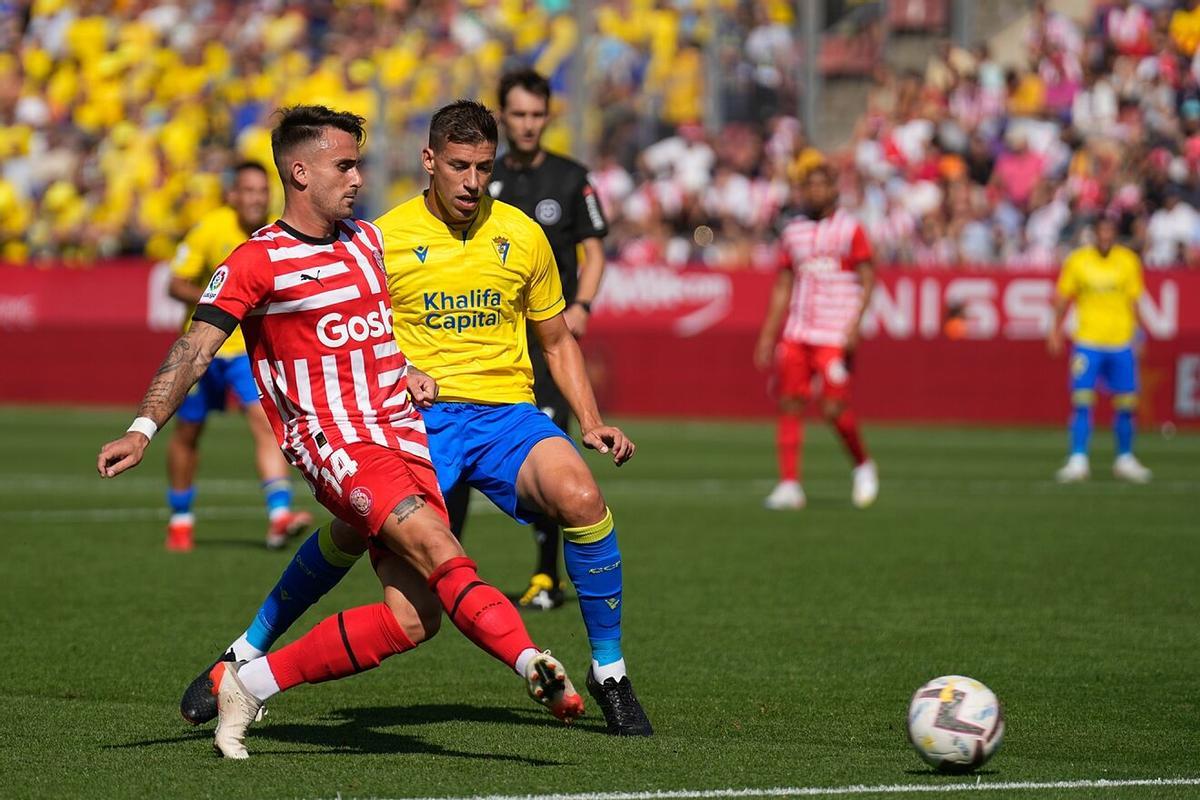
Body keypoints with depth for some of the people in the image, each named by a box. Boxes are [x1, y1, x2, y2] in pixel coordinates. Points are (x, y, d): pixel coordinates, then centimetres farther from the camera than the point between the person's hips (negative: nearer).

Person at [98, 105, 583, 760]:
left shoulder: (368, 239, 17)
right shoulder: (257, 261, -3)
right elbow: (195, 348, -9)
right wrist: (143, 429, -21)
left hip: (400, 431, 7)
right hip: (332, 438, -6)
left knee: (411, 621, -6)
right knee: (436, 548, -29)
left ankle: (248, 684, 4)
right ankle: (533, 665, -42)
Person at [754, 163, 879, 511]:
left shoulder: (850, 230, 0)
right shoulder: (793, 232, 14)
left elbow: (867, 281, -4)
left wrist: (855, 324, -17)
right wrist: (767, 336, 14)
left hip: (835, 335, -5)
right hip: (796, 334, 5)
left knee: (834, 409, -10)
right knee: (789, 404, -3)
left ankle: (863, 466, 14)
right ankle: (789, 485, -1)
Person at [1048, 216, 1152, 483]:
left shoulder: (1128, 261, 4)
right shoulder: (1077, 261, 1)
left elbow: (1134, 301, 8)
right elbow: (1063, 298, 8)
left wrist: (1138, 335, 3)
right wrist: (1056, 329, 2)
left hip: (1121, 343, 1)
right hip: (1086, 341, -1)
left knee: (1126, 403, 4)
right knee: (1082, 401, -9)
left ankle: (1125, 459, 19)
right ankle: (1078, 461, -6)